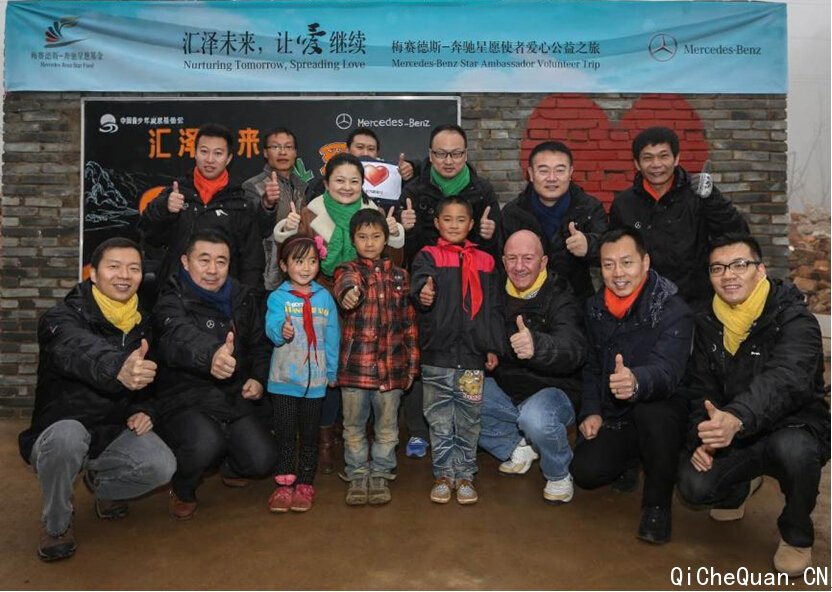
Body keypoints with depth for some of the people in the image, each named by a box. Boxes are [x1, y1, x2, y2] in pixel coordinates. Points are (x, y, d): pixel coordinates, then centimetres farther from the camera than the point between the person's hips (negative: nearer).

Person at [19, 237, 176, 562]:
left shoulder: (142, 324, 2)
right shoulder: (62, 318, -17)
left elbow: (148, 380, 16)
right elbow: (81, 353, -42)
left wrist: (144, 410, -6)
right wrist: (118, 370, -64)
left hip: (114, 432, 4)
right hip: (59, 434, -4)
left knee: (162, 467, -22)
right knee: (67, 434, -38)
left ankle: (101, 483, 15)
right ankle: (56, 523, -7)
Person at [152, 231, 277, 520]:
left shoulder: (244, 298, 5)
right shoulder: (171, 302, -13)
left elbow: (260, 344, 17)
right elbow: (181, 339, -37)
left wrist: (258, 378, -3)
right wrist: (210, 356, -59)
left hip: (237, 397, 5)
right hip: (188, 399, -4)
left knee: (262, 461, -12)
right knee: (206, 444, -34)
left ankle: (229, 466, 27)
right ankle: (182, 491, 3)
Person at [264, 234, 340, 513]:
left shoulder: (324, 297, 3)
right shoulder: (278, 297, -3)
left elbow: (332, 337, 7)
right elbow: (271, 327, -19)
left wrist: (332, 371, 8)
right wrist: (282, 332, -41)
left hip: (315, 380, 2)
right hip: (284, 378, -1)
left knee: (310, 435, 11)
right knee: (285, 434, 7)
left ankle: (305, 484, 23)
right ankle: (284, 484, 19)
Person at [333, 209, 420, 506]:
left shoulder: (399, 276, 11)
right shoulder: (348, 270, 2)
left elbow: (409, 322, 12)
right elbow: (345, 281, -26)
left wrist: (412, 364, 9)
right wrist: (348, 291, -51)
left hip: (391, 364, 2)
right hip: (355, 362, -2)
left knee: (387, 426, 11)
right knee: (354, 425, 9)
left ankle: (381, 475, 26)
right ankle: (357, 476, 24)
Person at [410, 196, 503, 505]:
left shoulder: (484, 262, 10)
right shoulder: (428, 257, 3)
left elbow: (491, 308, 11)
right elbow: (419, 285, -15)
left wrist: (493, 347, 6)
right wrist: (423, 295, -39)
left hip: (473, 355, 2)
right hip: (437, 354, -1)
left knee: (469, 421, 10)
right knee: (439, 422, 8)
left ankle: (465, 474, 23)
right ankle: (443, 474, 22)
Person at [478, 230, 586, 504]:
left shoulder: (560, 299, -16)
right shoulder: (499, 294, 3)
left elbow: (574, 350, -35)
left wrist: (537, 345, -55)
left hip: (552, 391, -6)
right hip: (505, 389, 6)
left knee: (535, 419, -38)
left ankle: (559, 474, -2)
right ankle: (517, 448, 10)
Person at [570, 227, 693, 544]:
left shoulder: (673, 311, -19)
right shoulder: (596, 308, 1)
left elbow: (666, 371, -36)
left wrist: (636, 381, -58)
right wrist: (591, 411, -2)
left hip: (660, 416, -5)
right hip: (614, 419, 5)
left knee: (652, 406, -39)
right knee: (585, 472, -18)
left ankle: (657, 505, -14)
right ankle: (631, 460, 21)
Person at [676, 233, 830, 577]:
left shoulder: (794, 319, -19)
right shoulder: (707, 324, 1)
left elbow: (785, 381, -37)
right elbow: (700, 389, 4)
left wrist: (736, 419, -56)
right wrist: (701, 438, -15)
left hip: (793, 429, -4)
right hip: (733, 438, 4)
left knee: (792, 448, -38)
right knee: (693, 486, -20)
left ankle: (797, 535, -5)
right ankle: (741, 486, 20)